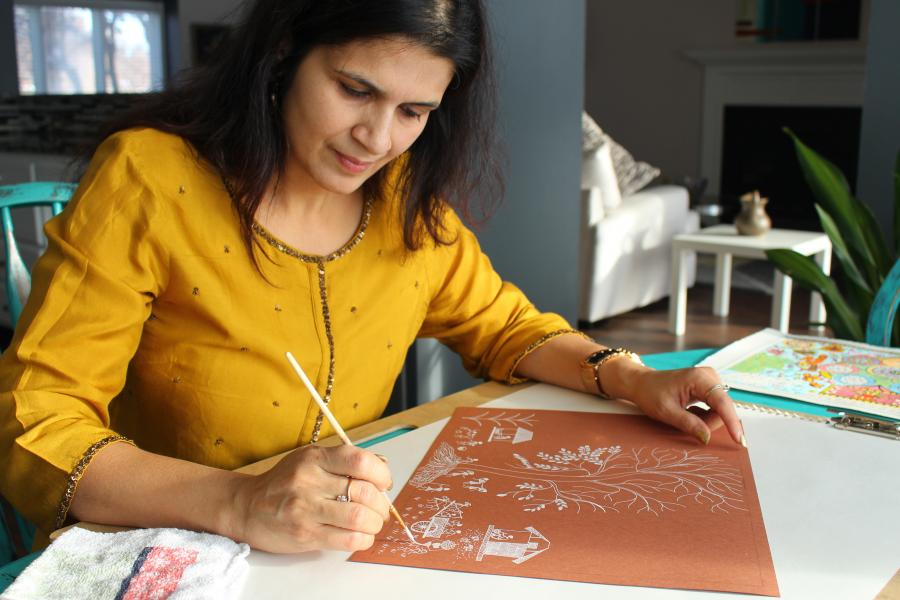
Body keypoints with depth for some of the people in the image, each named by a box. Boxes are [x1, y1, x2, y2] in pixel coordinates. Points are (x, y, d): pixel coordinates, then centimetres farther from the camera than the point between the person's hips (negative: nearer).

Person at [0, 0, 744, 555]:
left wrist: (631, 378, -3)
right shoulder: (149, 179, -13)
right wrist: (240, 504, -32)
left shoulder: (412, 204, 2)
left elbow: (505, 327, 15)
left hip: (347, 552, 4)